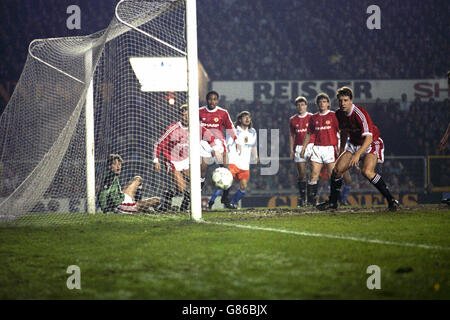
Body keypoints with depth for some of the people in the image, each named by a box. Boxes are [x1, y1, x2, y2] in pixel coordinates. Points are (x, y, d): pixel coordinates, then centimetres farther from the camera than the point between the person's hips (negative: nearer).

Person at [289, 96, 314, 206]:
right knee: (301, 175, 3)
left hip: (311, 146, -3)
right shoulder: (293, 120, 11)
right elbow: (291, 136, 17)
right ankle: (302, 198, 9)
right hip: (299, 147, 3)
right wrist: (291, 150, 10)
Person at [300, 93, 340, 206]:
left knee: (333, 175, -5)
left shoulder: (333, 116, 1)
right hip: (317, 149, 3)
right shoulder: (314, 118, 14)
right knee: (314, 175, -4)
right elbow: (309, 134, 23)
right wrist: (303, 148, 18)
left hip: (330, 148, -3)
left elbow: (341, 132, -2)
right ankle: (311, 199, -2)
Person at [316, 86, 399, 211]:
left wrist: (357, 154, -43)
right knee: (337, 169, -4)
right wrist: (342, 152, 20)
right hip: (354, 144, 7)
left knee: (367, 171, -29)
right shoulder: (339, 114, -3)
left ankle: (391, 200, -22)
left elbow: (369, 138, -33)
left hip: (371, 145, -7)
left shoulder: (360, 114, -27)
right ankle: (332, 202, 15)